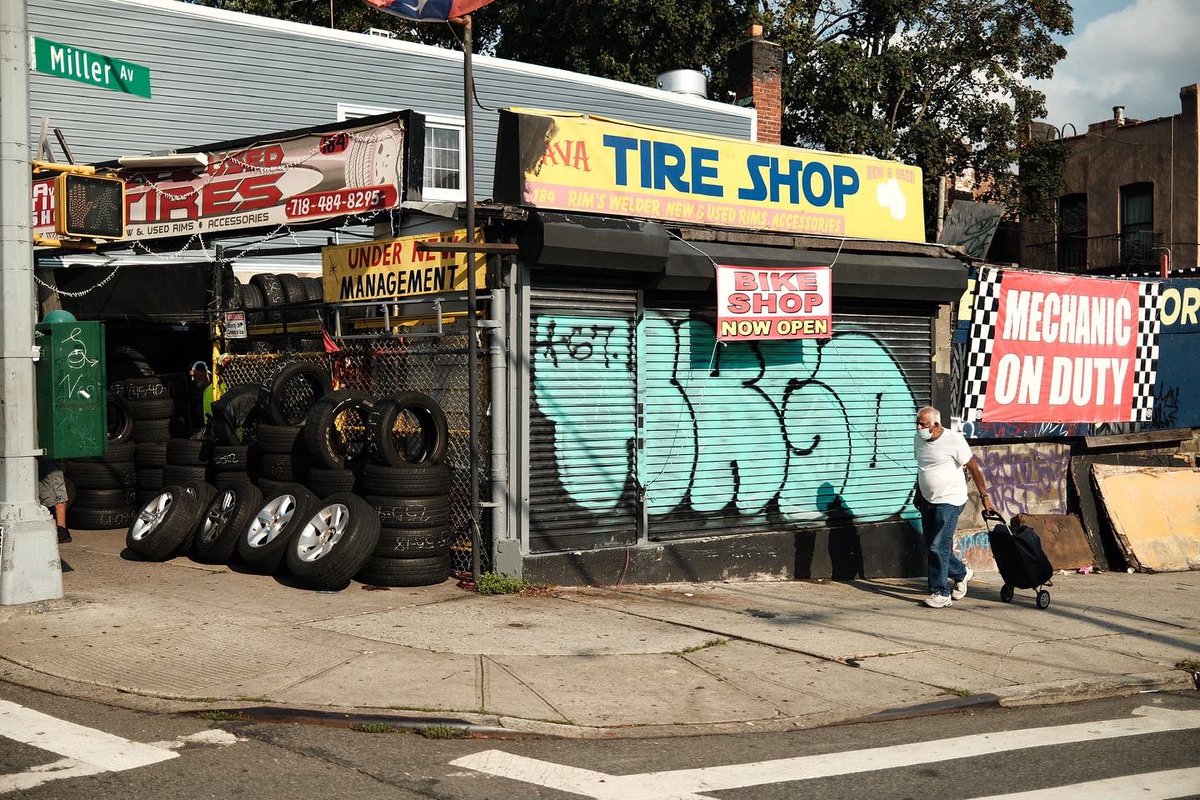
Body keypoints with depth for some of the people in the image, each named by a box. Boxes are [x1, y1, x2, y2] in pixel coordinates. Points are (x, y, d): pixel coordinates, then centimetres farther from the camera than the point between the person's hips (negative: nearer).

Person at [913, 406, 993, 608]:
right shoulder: (918, 439, 3)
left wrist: (984, 496, -10)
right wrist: (918, 494, 22)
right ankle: (961, 573, 33)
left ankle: (941, 593, -2)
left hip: (949, 501, -7)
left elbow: (973, 468, -11)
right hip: (928, 501, 7)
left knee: (938, 547, -11)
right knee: (931, 546, 11)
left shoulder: (954, 440, -17)